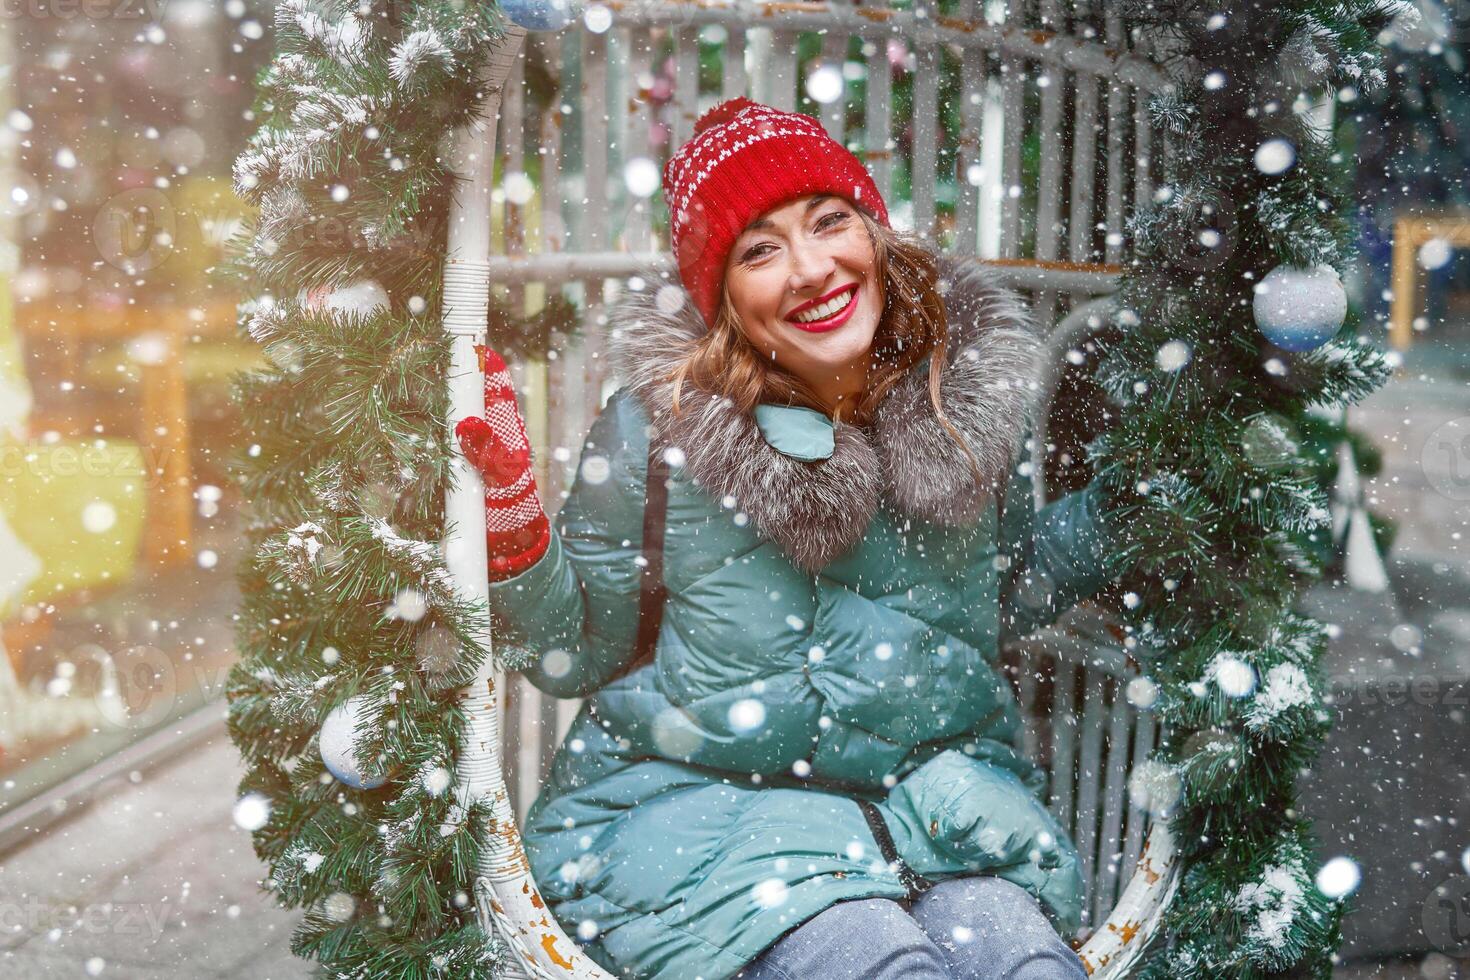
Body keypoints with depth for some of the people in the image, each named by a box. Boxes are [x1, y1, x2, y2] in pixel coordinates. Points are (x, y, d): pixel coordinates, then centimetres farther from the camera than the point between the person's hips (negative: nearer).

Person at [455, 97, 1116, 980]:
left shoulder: (970, 386, -2)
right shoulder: (658, 422, -11)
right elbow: (577, 658, -2)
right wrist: (508, 497, -17)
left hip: (935, 791, 3)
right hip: (701, 803, -3)